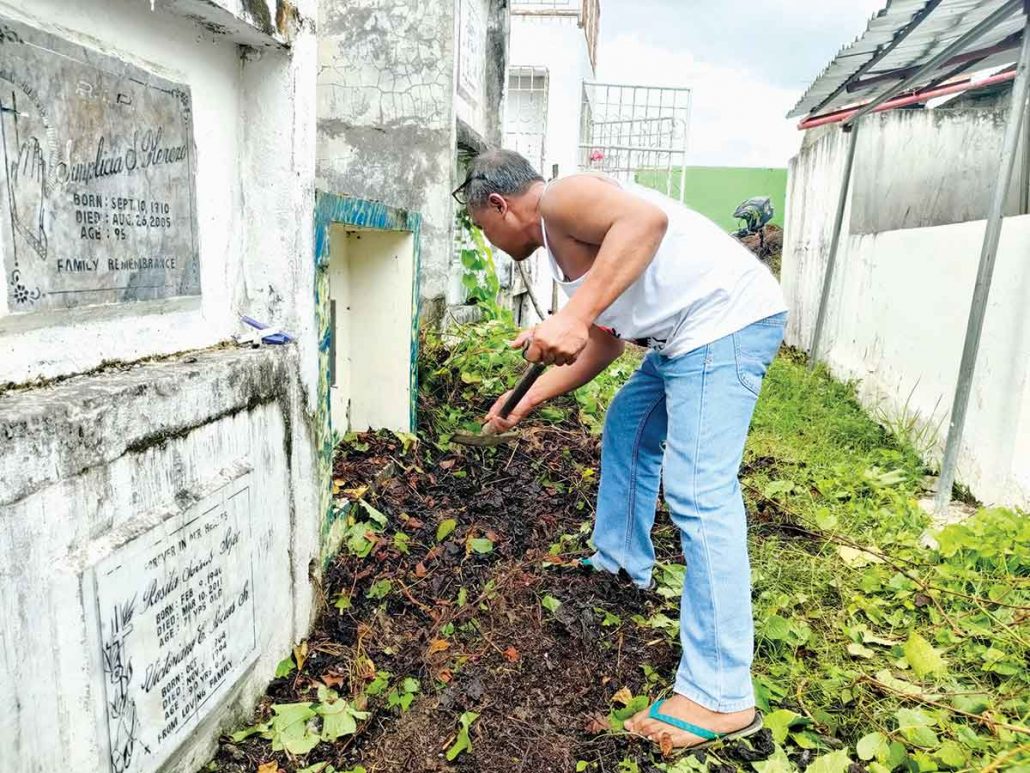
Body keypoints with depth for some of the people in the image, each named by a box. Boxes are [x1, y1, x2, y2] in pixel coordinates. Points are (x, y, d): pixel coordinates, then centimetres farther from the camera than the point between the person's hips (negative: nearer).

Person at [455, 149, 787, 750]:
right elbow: (604, 342, 22)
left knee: (698, 494, -14)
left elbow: (646, 219, -28)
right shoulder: (563, 243, 21)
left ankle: (721, 697, -9)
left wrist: (574, 314, -35)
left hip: (726, 319, -11)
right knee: (627, 428, 24)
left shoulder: (560, 199, -8)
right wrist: (529, 401, 25)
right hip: (687, 337, 11)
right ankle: (620, 567, 38)